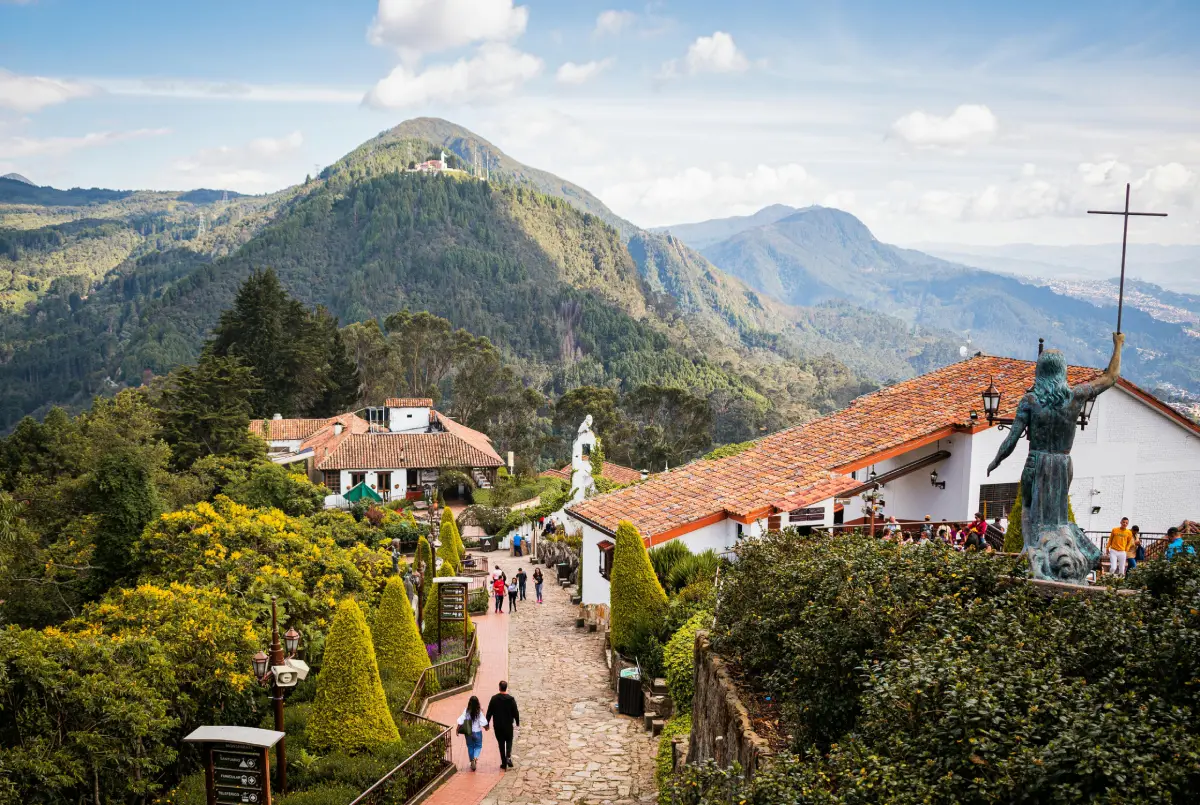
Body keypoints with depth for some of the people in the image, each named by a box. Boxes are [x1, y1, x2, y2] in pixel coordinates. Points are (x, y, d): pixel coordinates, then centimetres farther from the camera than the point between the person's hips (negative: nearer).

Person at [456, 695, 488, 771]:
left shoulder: (466, 711, -9)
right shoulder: (479, 712, -14)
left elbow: (460, 721, -10)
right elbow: (483, 722, -12)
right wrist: (486, 727, 7)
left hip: (468, 732, 2)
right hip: (477, 732, -2)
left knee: (470, 747, 18)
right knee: (478, 746, 13)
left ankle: (472, 762, 23)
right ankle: (475, 758, -15)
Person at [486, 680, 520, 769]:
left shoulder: (494, 699, -7)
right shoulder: (511, 699, -11)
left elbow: (489, 712, -2)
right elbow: (515, 712, -5)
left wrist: (487, 723, 9)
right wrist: (517, 722, 11)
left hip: (497, 726, 1)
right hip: (508, 725, -1)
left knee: (501, 743, 10)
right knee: (509, 741, 17)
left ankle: (503, 763, 10)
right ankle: (508, 757, -6)